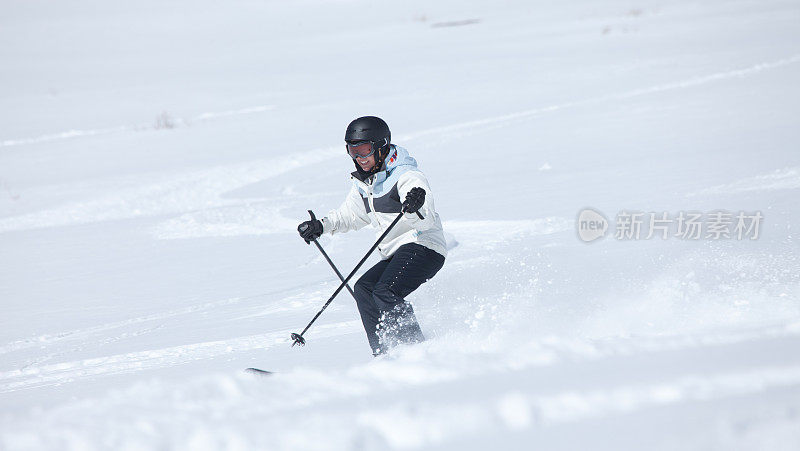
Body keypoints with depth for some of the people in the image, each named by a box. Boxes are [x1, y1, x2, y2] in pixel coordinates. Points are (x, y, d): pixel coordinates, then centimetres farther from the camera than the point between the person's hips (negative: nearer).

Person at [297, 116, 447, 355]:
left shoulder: (407, 177, -14)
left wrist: (417, 209, -49)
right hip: (395, 254, 9)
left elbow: (427, 219, -26)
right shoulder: (364, 183, 13)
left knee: (385, 292, -27)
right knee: (364, 288, -11)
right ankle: (384, 354, -15)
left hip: (423, 247, -9)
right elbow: (349, 215, 28)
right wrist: (321, 225, 11)